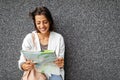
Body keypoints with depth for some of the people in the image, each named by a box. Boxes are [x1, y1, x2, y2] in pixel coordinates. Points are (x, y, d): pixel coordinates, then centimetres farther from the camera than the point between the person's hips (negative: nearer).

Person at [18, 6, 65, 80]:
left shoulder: (59, 38, -1)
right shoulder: (29, 38, -2)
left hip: (53, 74, 1)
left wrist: (60, 64, -21)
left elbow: (61, 63, 2)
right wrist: (24, 66, -25)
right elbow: (22, 61, -2)